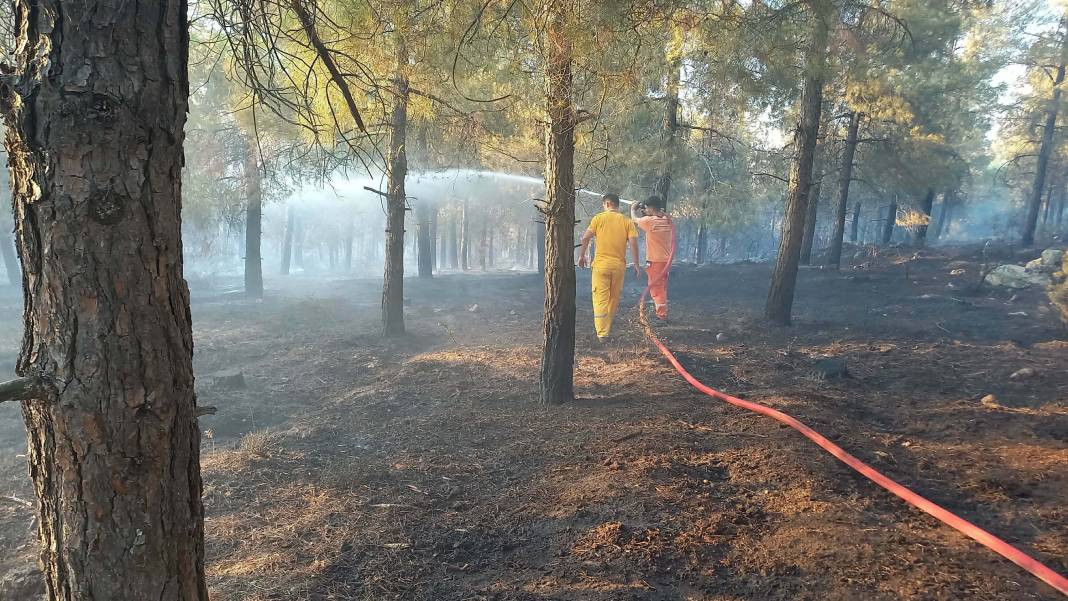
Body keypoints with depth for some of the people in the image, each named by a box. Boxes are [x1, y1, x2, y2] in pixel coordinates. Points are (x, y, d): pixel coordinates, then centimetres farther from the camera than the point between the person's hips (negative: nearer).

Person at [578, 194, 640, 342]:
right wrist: (636, 264, -1)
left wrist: (582, 256, 5)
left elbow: (586, 238, -7)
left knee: (600, 299, -2)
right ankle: (608, 328, 30)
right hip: (619, 265, 3)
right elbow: (633, 242, -4)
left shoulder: (598, 218, 0)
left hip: (601, 264, -2)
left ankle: (602, 333, -11)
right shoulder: (627, 221, 5)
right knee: (614, 298, 17)